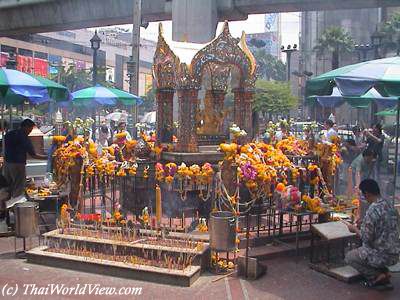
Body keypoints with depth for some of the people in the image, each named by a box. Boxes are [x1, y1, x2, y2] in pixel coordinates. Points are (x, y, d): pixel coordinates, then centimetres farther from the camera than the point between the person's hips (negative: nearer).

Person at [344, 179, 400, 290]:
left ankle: (377, 277, 3)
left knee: (349, 257, 12)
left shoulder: (373, 210, -23)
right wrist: (364, 225, 18)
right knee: (362, 249, 29)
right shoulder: (390, 204, 3)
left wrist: (355, 229, -1)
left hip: (383, 255, -8)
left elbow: (366, 238, -19)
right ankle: (384, 273, 15)